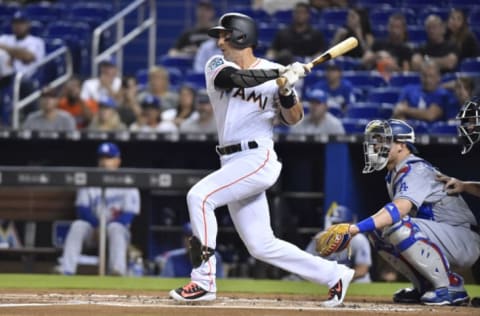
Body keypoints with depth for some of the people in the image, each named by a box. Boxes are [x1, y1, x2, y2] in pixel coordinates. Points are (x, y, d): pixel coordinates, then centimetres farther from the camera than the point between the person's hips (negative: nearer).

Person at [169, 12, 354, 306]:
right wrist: (280, 73, -19)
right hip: (233, 163, 6)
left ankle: (203, 281, -21)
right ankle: (334, 275, 20)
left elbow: (293, 118, 1)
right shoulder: (217, 65, 7)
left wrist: (287, 88, -17)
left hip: (258, 159, -6)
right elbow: (235, 78, -15)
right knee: (261, 246, 7)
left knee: (199, 196, -24)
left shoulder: (274, 72, -1)